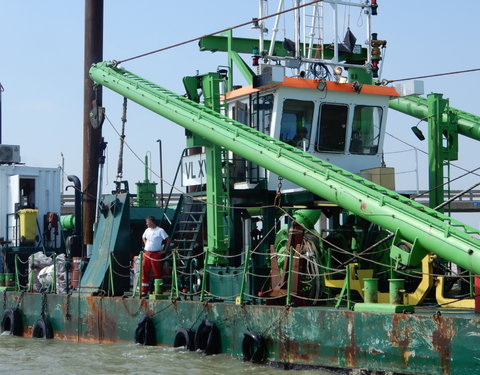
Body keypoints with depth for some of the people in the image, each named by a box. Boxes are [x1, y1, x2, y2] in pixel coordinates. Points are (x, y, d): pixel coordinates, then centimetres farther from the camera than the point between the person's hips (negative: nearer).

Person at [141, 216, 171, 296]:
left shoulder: (160, 230, -6)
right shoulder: (147, 230, 13)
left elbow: (168, 240, -7)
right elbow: (143, 237, 32)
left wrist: (164, 250, -8)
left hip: (156, 254, -6)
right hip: (146, 253, 6)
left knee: (157, 273, -3)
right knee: (145, 272, 3)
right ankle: (144, 291, 8)